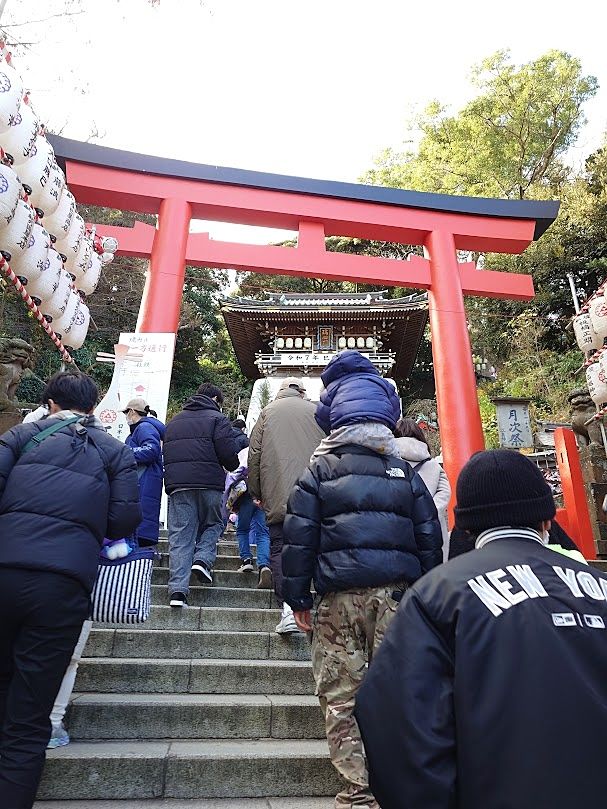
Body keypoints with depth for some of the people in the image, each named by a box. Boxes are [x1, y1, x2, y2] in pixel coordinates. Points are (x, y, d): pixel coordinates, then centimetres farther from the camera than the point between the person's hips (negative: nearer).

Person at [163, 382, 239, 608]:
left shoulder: (173, 422, 24)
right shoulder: (217, 418, 4)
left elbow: (166, 453, 24)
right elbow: (228, 454, -7)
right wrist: (232, 466, 13)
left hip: (176, 483, 4)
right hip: (209, 483, -4)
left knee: (180, 534, 3)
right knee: (213, 524, 18)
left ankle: (177, 589, -3)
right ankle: (203, 559, -5)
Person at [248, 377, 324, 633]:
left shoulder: (268, 411, 10)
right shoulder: (316, 412, 10)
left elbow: (254, 454, 6)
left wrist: (256, 491, 14)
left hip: (278, 494, -1)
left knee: (279, 548, 4)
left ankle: (287, 607, -8)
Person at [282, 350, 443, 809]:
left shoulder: (319, 471, 2)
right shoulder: (406, 473, 8)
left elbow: (299, 538, 0)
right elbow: (429, 539, 9)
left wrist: (298, 598, 6)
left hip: (340, 594, -2)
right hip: (397, 592, 2)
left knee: (341, 695, 9)